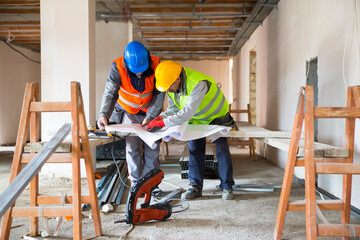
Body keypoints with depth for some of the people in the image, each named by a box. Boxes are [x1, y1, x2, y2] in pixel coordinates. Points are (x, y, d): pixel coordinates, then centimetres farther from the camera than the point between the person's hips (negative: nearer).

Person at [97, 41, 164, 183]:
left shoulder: (155, 65, -23)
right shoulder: (118, 67, -25)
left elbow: (159, 94, -17)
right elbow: (110, 94, -27)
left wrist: (150, 117, -25)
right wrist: (103, 115, -43)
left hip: (150, 111, 1)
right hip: (128, 112, -1)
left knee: (152, 147, 2)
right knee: (132, 147, -4)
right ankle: (136, 182, 12)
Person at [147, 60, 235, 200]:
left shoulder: (198, 84, -42)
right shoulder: (171, 86, -17)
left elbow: (188, 112, -48)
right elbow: (173, 108, -5)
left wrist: (163, 123, -50)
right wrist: (162, 117, -26)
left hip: (217, 115, -6)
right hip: (196, 118, 6)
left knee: (222, 149, -7)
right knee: (194, 150, 1)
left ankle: (227, 187, 7)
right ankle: (195, 186, 9)